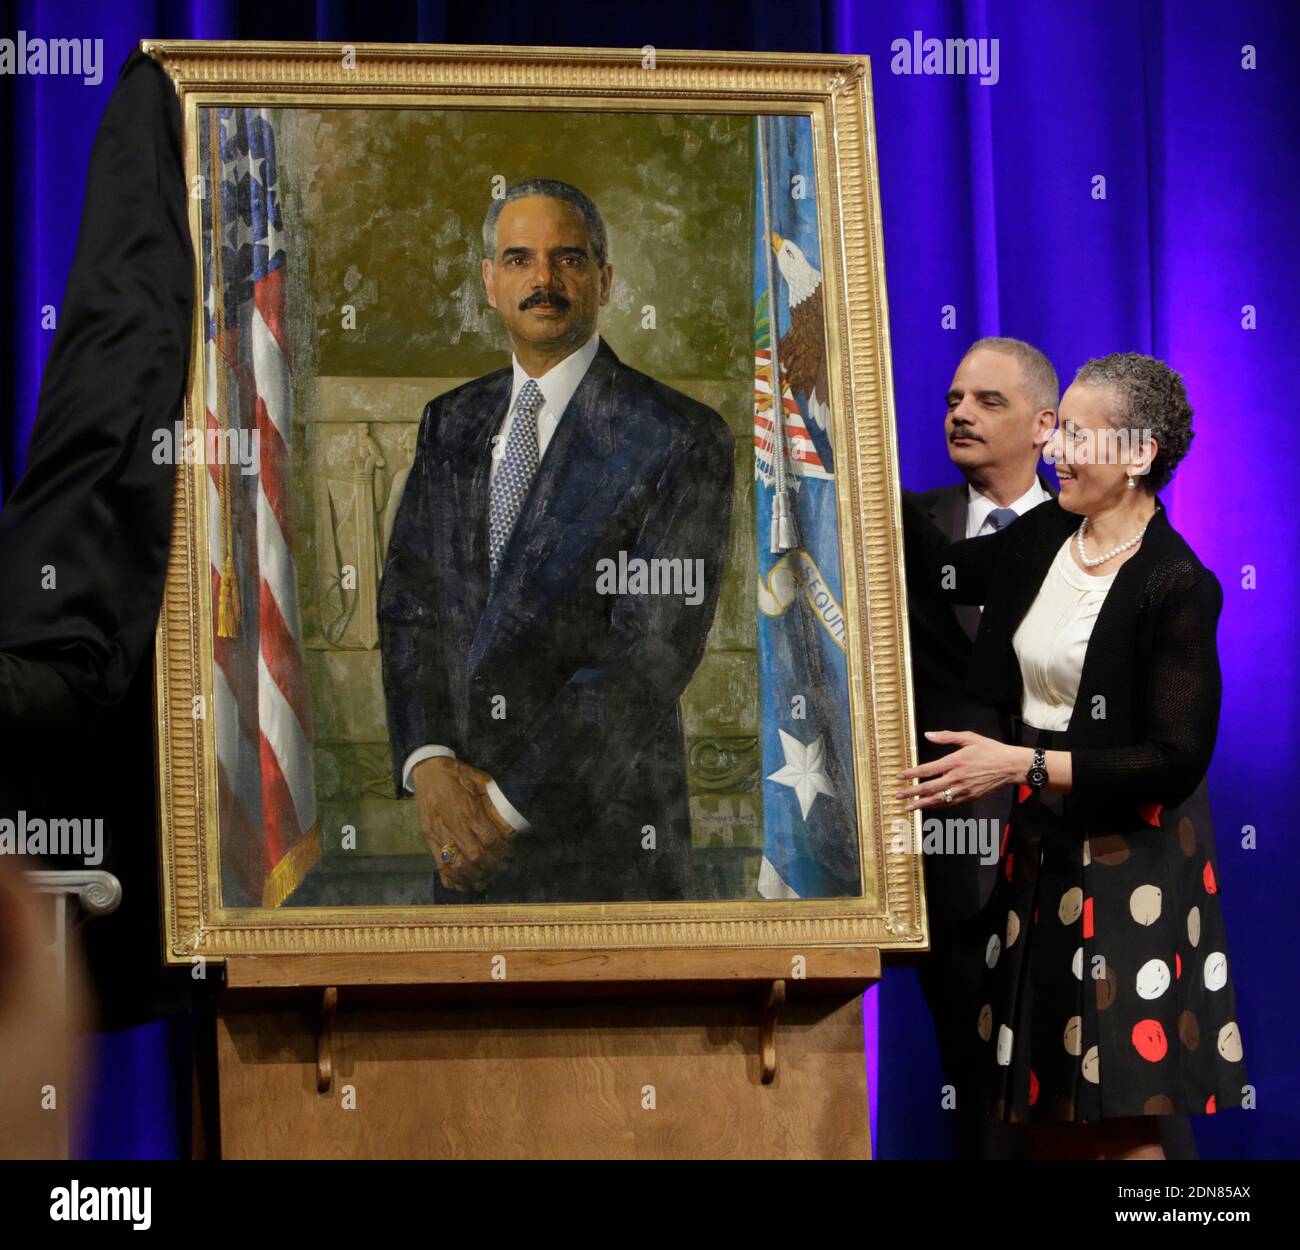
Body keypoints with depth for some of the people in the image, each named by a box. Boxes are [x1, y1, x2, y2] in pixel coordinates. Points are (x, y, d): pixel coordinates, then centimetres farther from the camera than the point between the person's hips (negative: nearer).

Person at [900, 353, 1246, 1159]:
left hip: (1128, 864, -7)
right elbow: (947, 568, 23)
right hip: (1042, 847, 7)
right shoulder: (1044, 539, 3)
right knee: (1047, 1109, 13)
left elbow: (1178, 761, -20)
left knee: (1120, 1122, -2)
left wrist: (1023, 765, -23)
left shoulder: (1177, 587, -18)